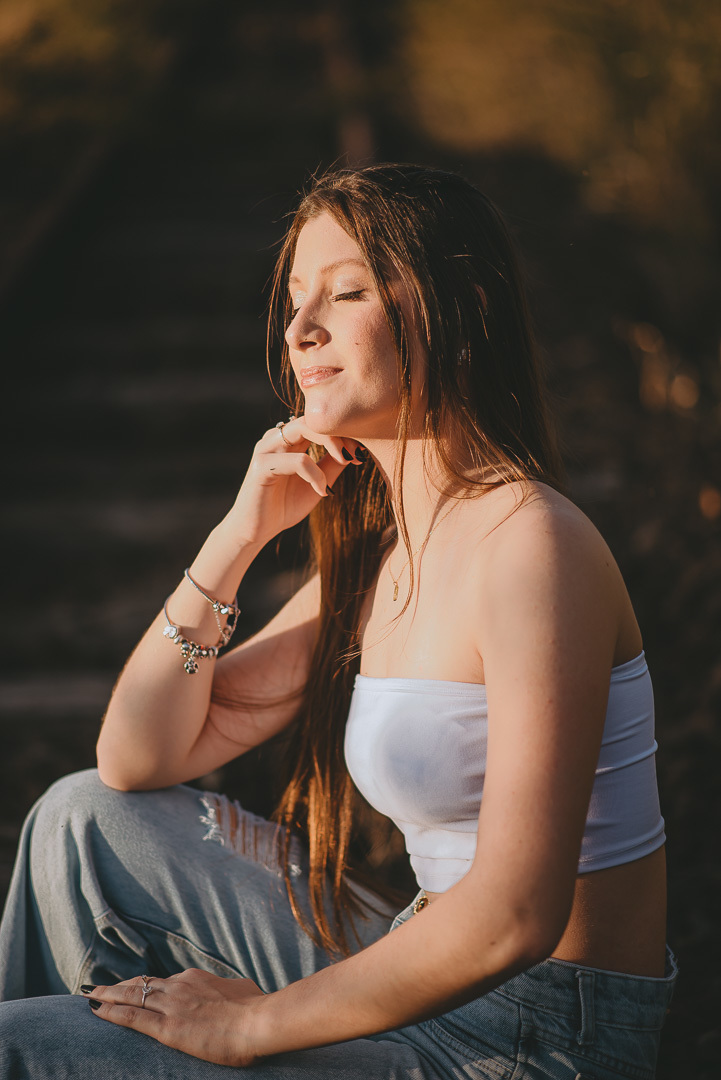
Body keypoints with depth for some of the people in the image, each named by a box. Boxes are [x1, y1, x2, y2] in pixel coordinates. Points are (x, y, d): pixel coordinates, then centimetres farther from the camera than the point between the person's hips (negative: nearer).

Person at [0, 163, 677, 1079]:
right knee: (84, 820, 9)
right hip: (428, 994, 8)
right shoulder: (369, 555, 7)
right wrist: (239, 534, -4)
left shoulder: (528, 544, -20)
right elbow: (137, 761, 8)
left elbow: (514, 916, -25)